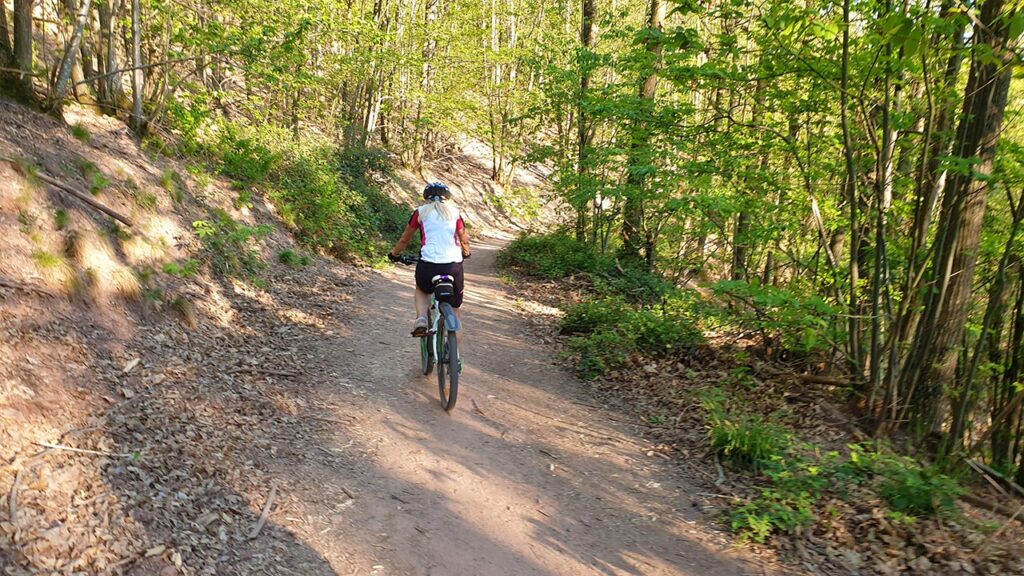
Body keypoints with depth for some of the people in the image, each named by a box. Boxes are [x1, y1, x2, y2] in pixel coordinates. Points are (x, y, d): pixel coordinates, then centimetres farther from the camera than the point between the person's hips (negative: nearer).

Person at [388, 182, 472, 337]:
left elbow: (405, 239, 22)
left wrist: (394, 254, 40)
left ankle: (421, 319, 7)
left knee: (422, 290, 33)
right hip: (454, 266, 1)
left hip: (428, 266, 0)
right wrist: (466, 253, 46)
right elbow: (464, 240, 25)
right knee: (454, 311, 19)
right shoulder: (454, 212, 17)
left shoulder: (421, 212, 14)